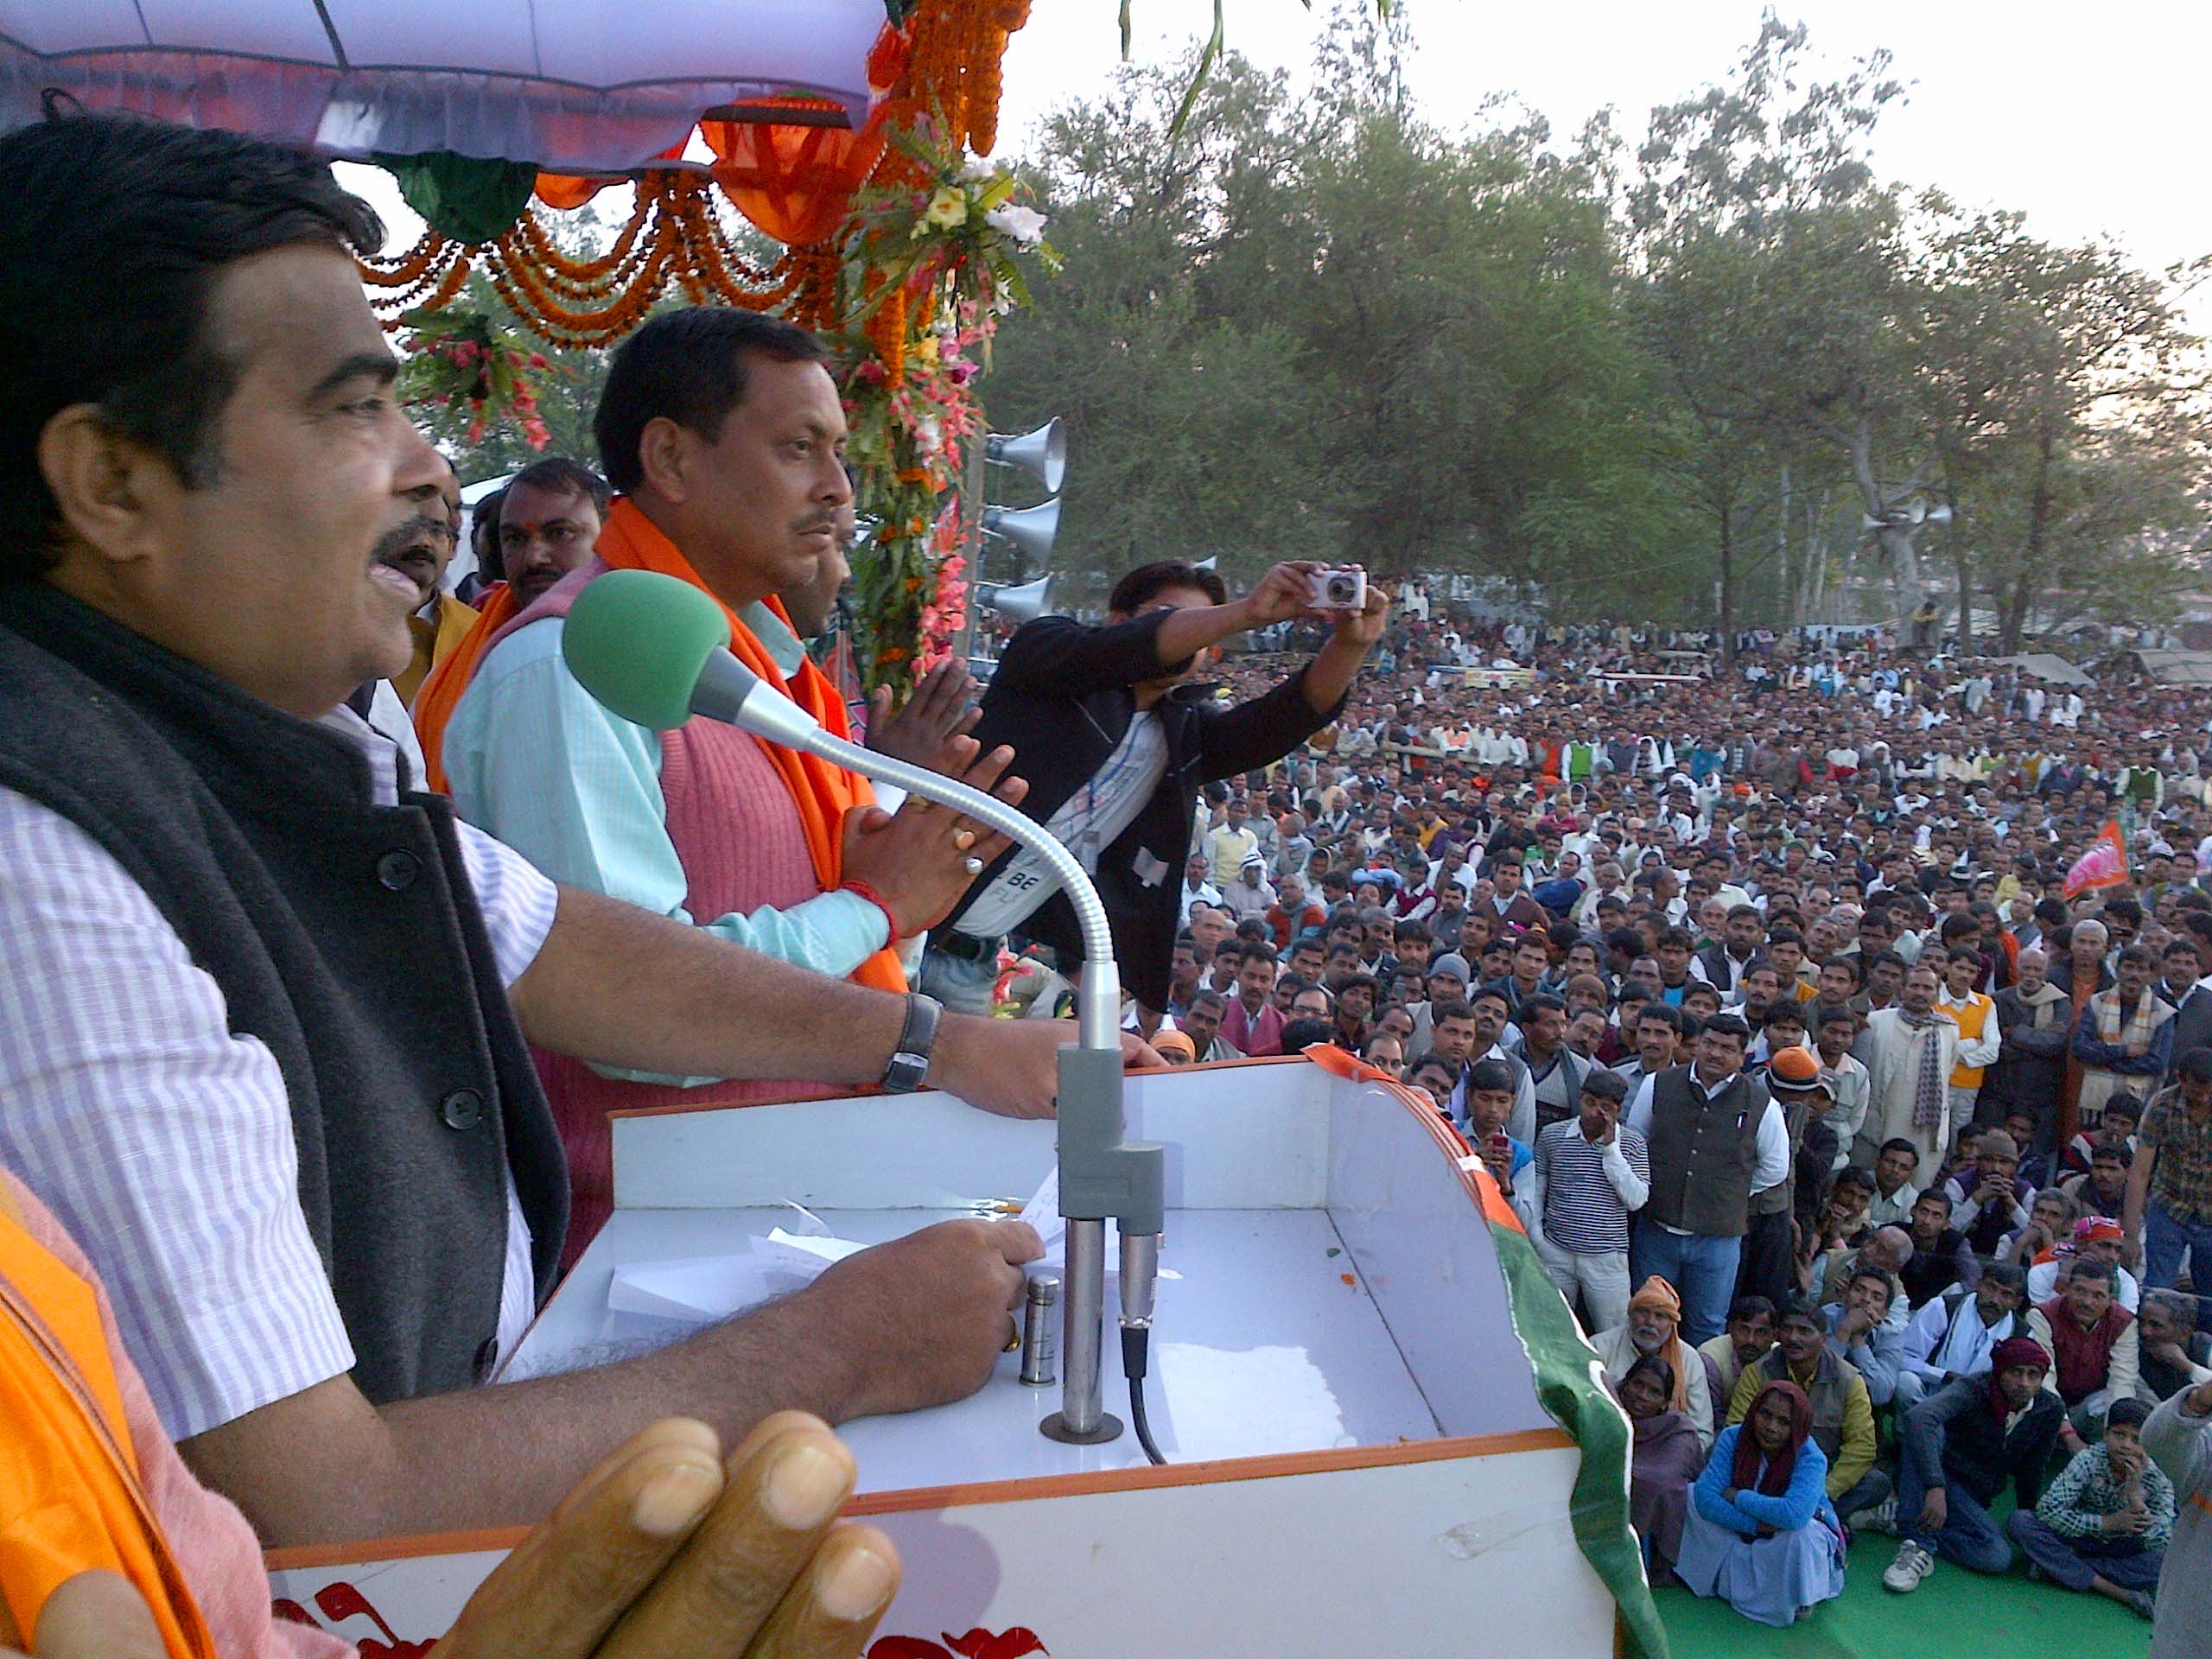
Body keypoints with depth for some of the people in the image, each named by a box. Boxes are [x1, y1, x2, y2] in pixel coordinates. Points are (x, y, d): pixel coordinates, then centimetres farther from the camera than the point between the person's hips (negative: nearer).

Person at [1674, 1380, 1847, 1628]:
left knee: (1800, 1533, -38)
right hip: (1744, 1536, 3)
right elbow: (1706, 1497, -25)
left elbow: (1795, 1514, -46)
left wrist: (1737, 1496, -32)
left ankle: (1802, 1599, -7)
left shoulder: (1811, 1458, -27)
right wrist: (1757, 1526, -36)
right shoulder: (1733, 1438, -17)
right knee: (1691, 1494, -17)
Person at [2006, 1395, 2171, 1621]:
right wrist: (2108, 1522, -27)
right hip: (2080, 1538, -1)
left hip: (2123, 1549, 1)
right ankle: (2119, 1593, -26)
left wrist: (2134, 1494, -34)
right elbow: (2047, 1509, -26)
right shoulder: (2089, 1460, -19)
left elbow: (2161, 1544, -25)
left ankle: (2057, 1568, -24)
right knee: (2019, 1522, -26)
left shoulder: (2157, 1478, -16)